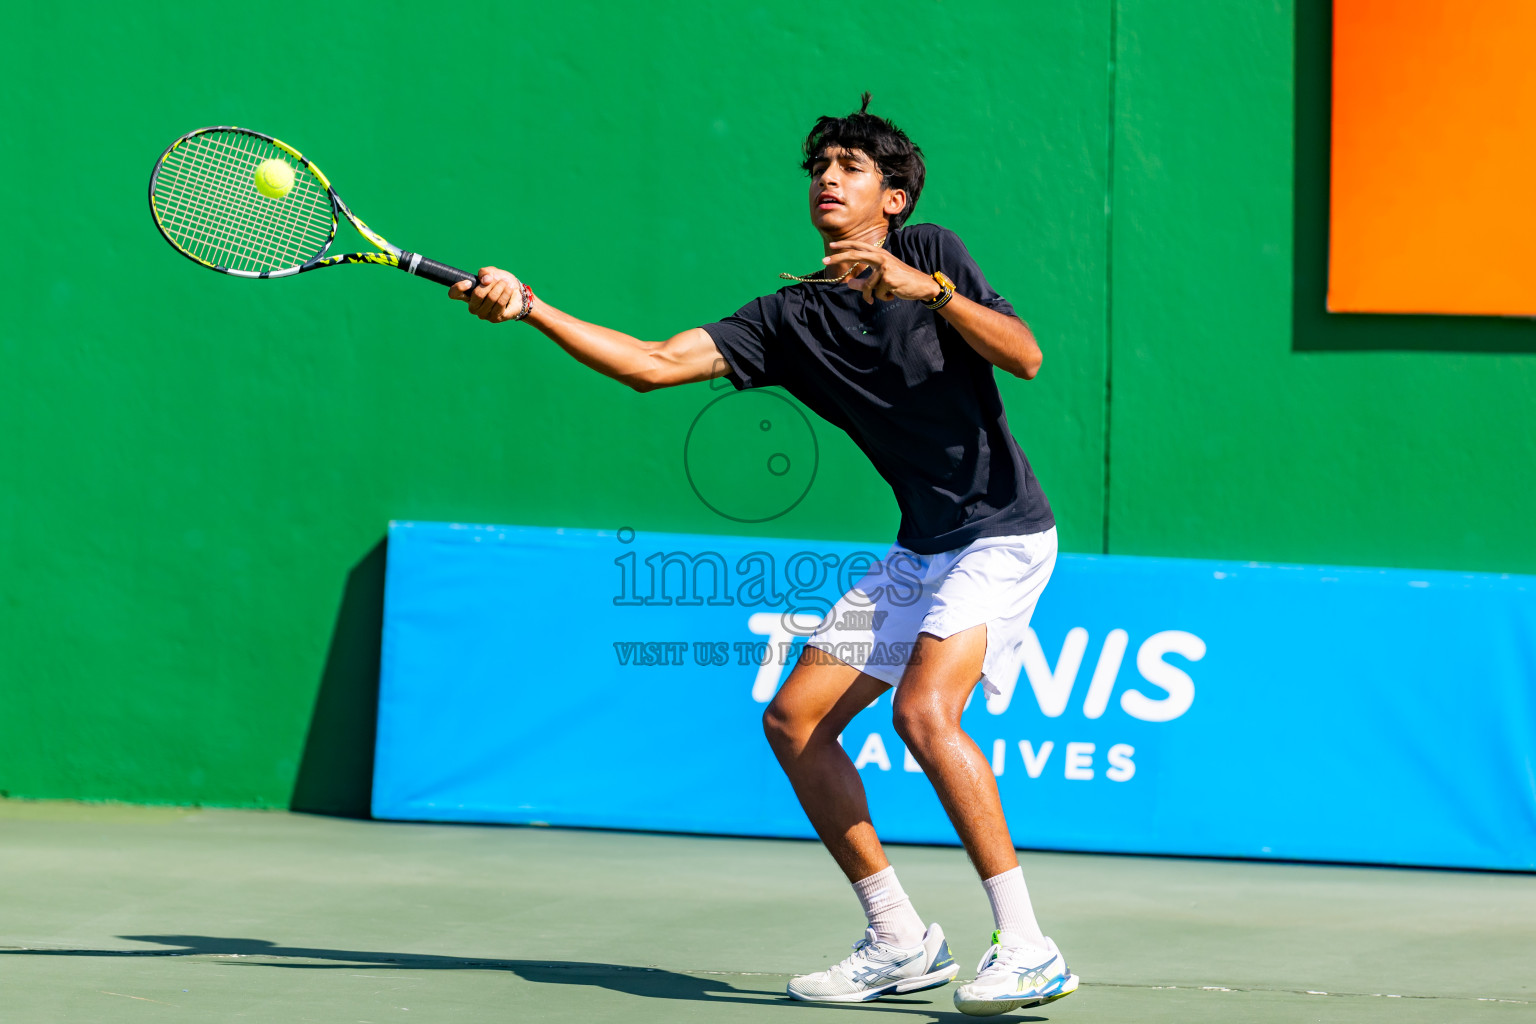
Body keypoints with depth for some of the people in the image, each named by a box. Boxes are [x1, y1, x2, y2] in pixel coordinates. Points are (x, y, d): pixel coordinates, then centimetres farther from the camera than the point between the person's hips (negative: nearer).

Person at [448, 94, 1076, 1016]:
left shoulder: (932, 253, -4)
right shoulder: (792, 319, 8)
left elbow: (1024, 356, -15)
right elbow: (654, 363, 1)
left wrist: (929, 289, -27)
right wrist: (526, 306, -6)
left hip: (1002, 531, -7)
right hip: (923, 549, 7)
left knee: (923, 708, -27)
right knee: (795, 720, 3)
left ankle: (1027, 949, -24)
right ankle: (901, 943, 10)